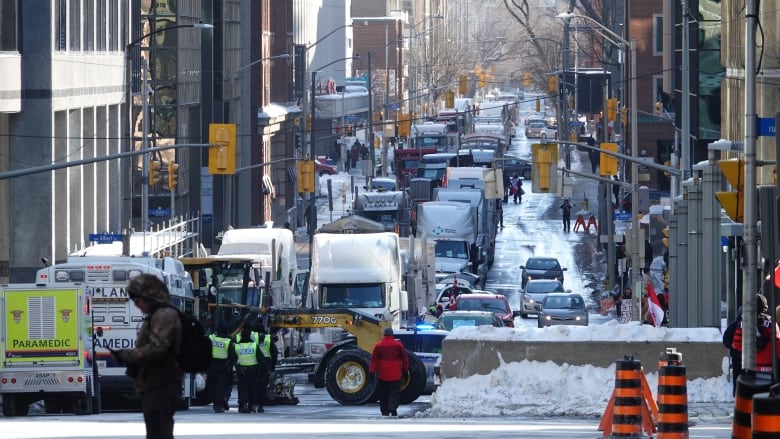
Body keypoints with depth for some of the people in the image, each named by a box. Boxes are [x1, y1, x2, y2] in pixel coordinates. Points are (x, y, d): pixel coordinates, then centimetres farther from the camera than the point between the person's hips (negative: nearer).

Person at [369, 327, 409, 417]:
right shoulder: (398, 345, 0)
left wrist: (372, 371, 4)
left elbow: (374, 360, -1)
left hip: (382, 375, 1)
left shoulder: (378, 346, -1)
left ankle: (385, 412, 10)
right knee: (394, 393, 0)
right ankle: (393, 409, -17)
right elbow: (404, 358, 6)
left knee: (383, 394, 10)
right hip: (395, 375, -1)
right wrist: (405, 371, 16)